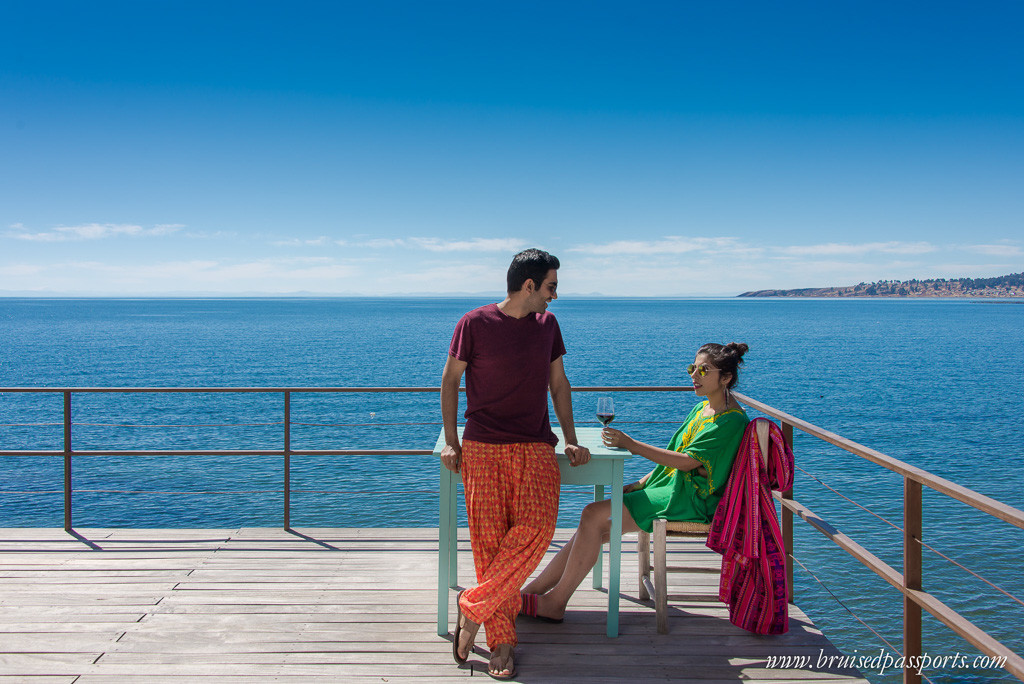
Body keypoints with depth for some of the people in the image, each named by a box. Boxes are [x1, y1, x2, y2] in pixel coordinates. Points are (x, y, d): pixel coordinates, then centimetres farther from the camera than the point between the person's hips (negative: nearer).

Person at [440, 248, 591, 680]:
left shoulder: (547, 324, 11)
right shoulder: (475, 323, -2)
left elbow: (558, 383, 18)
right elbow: (450, 379, 6)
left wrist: (571, 440, 13)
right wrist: (450, 441, 1)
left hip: (535, 446, 3)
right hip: (482, 447, -3)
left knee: (536, 528, -19)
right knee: (488, 537, -7)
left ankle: (473, 607, -6)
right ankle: (502, 641, 3)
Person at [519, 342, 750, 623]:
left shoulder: (731, 420, -11)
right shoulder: (702, 409, 17)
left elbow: (688, 461, -20)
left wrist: (631, 444, -21)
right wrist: (639, 485, 8)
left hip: (689, 500, -8)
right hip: (670, 489, 8)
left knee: (593, 515, -18)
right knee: (592, 527, -7)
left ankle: (555, 602, -9)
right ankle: (530, 594, -6)